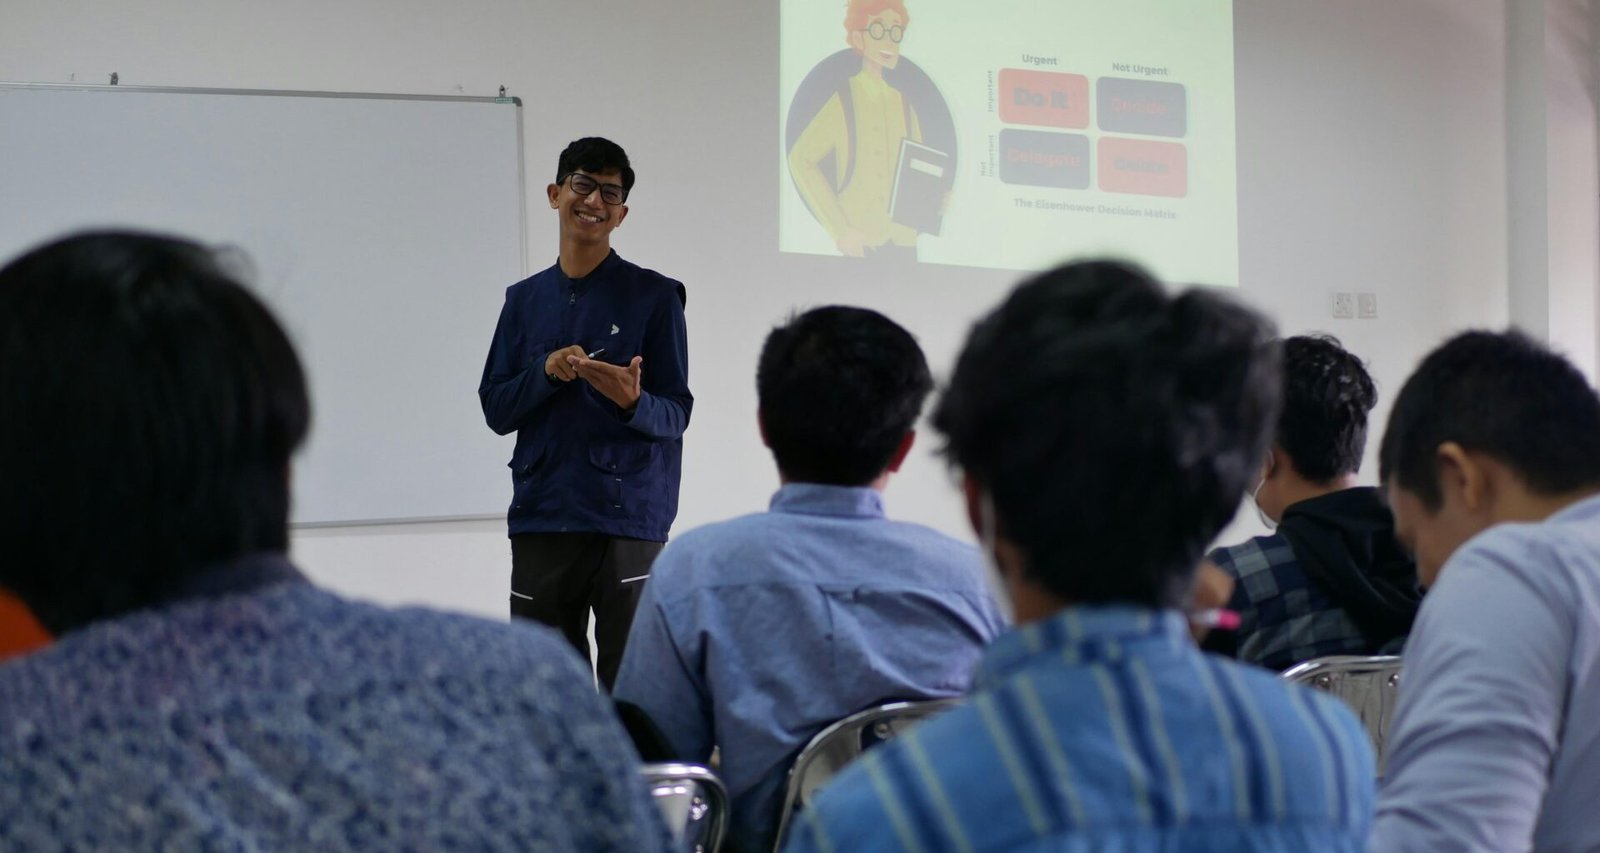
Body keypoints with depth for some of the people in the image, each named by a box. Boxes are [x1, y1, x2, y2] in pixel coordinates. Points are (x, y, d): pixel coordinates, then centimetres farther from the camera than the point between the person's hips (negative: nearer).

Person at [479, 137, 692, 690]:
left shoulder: (654, 297, 1)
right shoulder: (524, 300, 13)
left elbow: (676, 414, -1)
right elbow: (496, 410, 10)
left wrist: (632, 402, -23)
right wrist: (547, 372, -8)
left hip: (627, 519, -4)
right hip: (540, 519, 4)